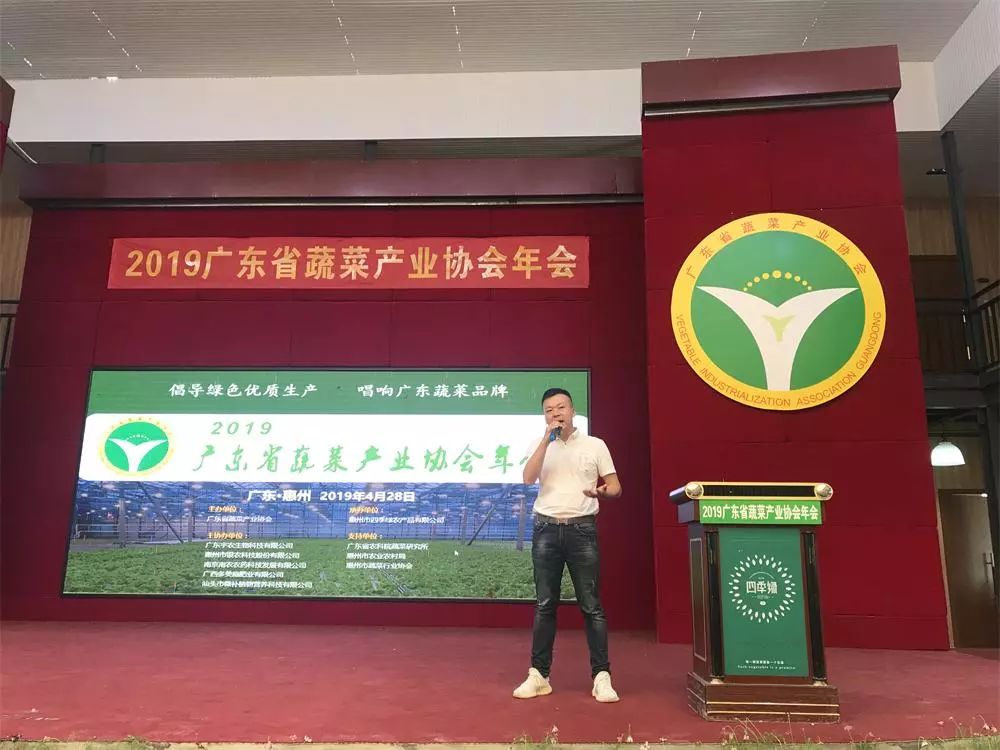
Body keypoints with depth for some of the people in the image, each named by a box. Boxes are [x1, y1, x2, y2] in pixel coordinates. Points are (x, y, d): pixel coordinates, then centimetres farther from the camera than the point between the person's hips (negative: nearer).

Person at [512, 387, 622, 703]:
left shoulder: (595, 445, 5)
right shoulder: (541, 446, 10)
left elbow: (615, 486, 5)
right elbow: (528, 479, -8)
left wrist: (602, 492, -19)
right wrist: (547, 438, -11)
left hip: (581, 529, -1)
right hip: (546, 529, 2)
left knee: (591, 605, -1)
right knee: (544, 605, 6)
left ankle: (602, 676, 5)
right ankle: (539, 675, 13)